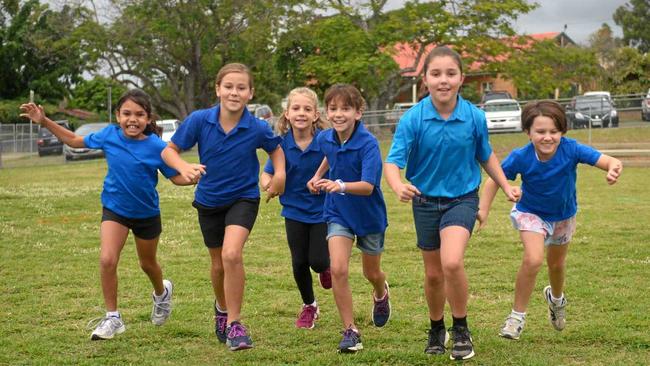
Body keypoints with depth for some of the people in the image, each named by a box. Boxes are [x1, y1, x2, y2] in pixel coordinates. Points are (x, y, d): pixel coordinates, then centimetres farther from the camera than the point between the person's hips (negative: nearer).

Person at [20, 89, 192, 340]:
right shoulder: (109, 135, -14)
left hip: (146, 213, -1)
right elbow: (75, 141, 2)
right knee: (107, 260, -17)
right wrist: (44, 122, -2)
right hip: (114, 209, 1)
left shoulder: (156, 147, -22)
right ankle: (113, 318, -1)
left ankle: (162, 293, 54)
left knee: (147, 263, 19)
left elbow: (177, 177, -12)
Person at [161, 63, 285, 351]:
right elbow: (169, 150, -11)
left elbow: (276, 149, 4)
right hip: (209, 200, 2)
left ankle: (233, 323, -11)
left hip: (243, 197, -2)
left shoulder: (257, 128, -18)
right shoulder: (199, 120, -19)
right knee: (218, 263, 17)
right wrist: (183, 167, -31)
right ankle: (222, 307, 48)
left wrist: (279, 173, -13)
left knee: (232, 254, -25)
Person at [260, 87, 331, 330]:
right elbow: (267, 174, -7)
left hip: (321, 210, -2)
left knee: (317, 260, -8)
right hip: (294, 211, 2)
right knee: (299, 263, 7)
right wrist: (268, 183, -28)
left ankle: (325, 268, 32)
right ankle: (309, 306, 32)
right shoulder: (282, 143, -11)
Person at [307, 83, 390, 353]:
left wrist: (341, 186, -53)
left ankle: (381, 294, 54)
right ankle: (350, 331, -4)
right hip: (338, 213, 3)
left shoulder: (368, 144, -28)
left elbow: (367, 186, -38)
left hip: (369, 215, -3)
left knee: (372, 273, 17)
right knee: (338, 269, -16)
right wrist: (318, 176, 9)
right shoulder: (325, 139, -10)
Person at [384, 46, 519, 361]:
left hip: (462, 198, -1)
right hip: (426, 201, 1)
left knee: (452, 262, -24)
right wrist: (398, 186, -43)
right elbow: (393, 161, -23)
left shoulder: (474, 117, -12)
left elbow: (485, 155, 7)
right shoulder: (412, 119, -17)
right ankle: (436, 329, 39)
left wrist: (506, 186, 7)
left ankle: (461, 330, -3)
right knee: (433, 274, 13)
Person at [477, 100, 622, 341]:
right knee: (533, 259, -26)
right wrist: (483, 209, -25)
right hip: (531, 212, -2)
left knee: (556, 264, 24)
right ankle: (517, 316, -7)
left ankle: (556, 298, 59)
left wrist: (614, 168, -62)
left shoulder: (571, 149, -32)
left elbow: (608, 161, -39)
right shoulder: (521, 157, -31)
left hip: (563, 214, 2)